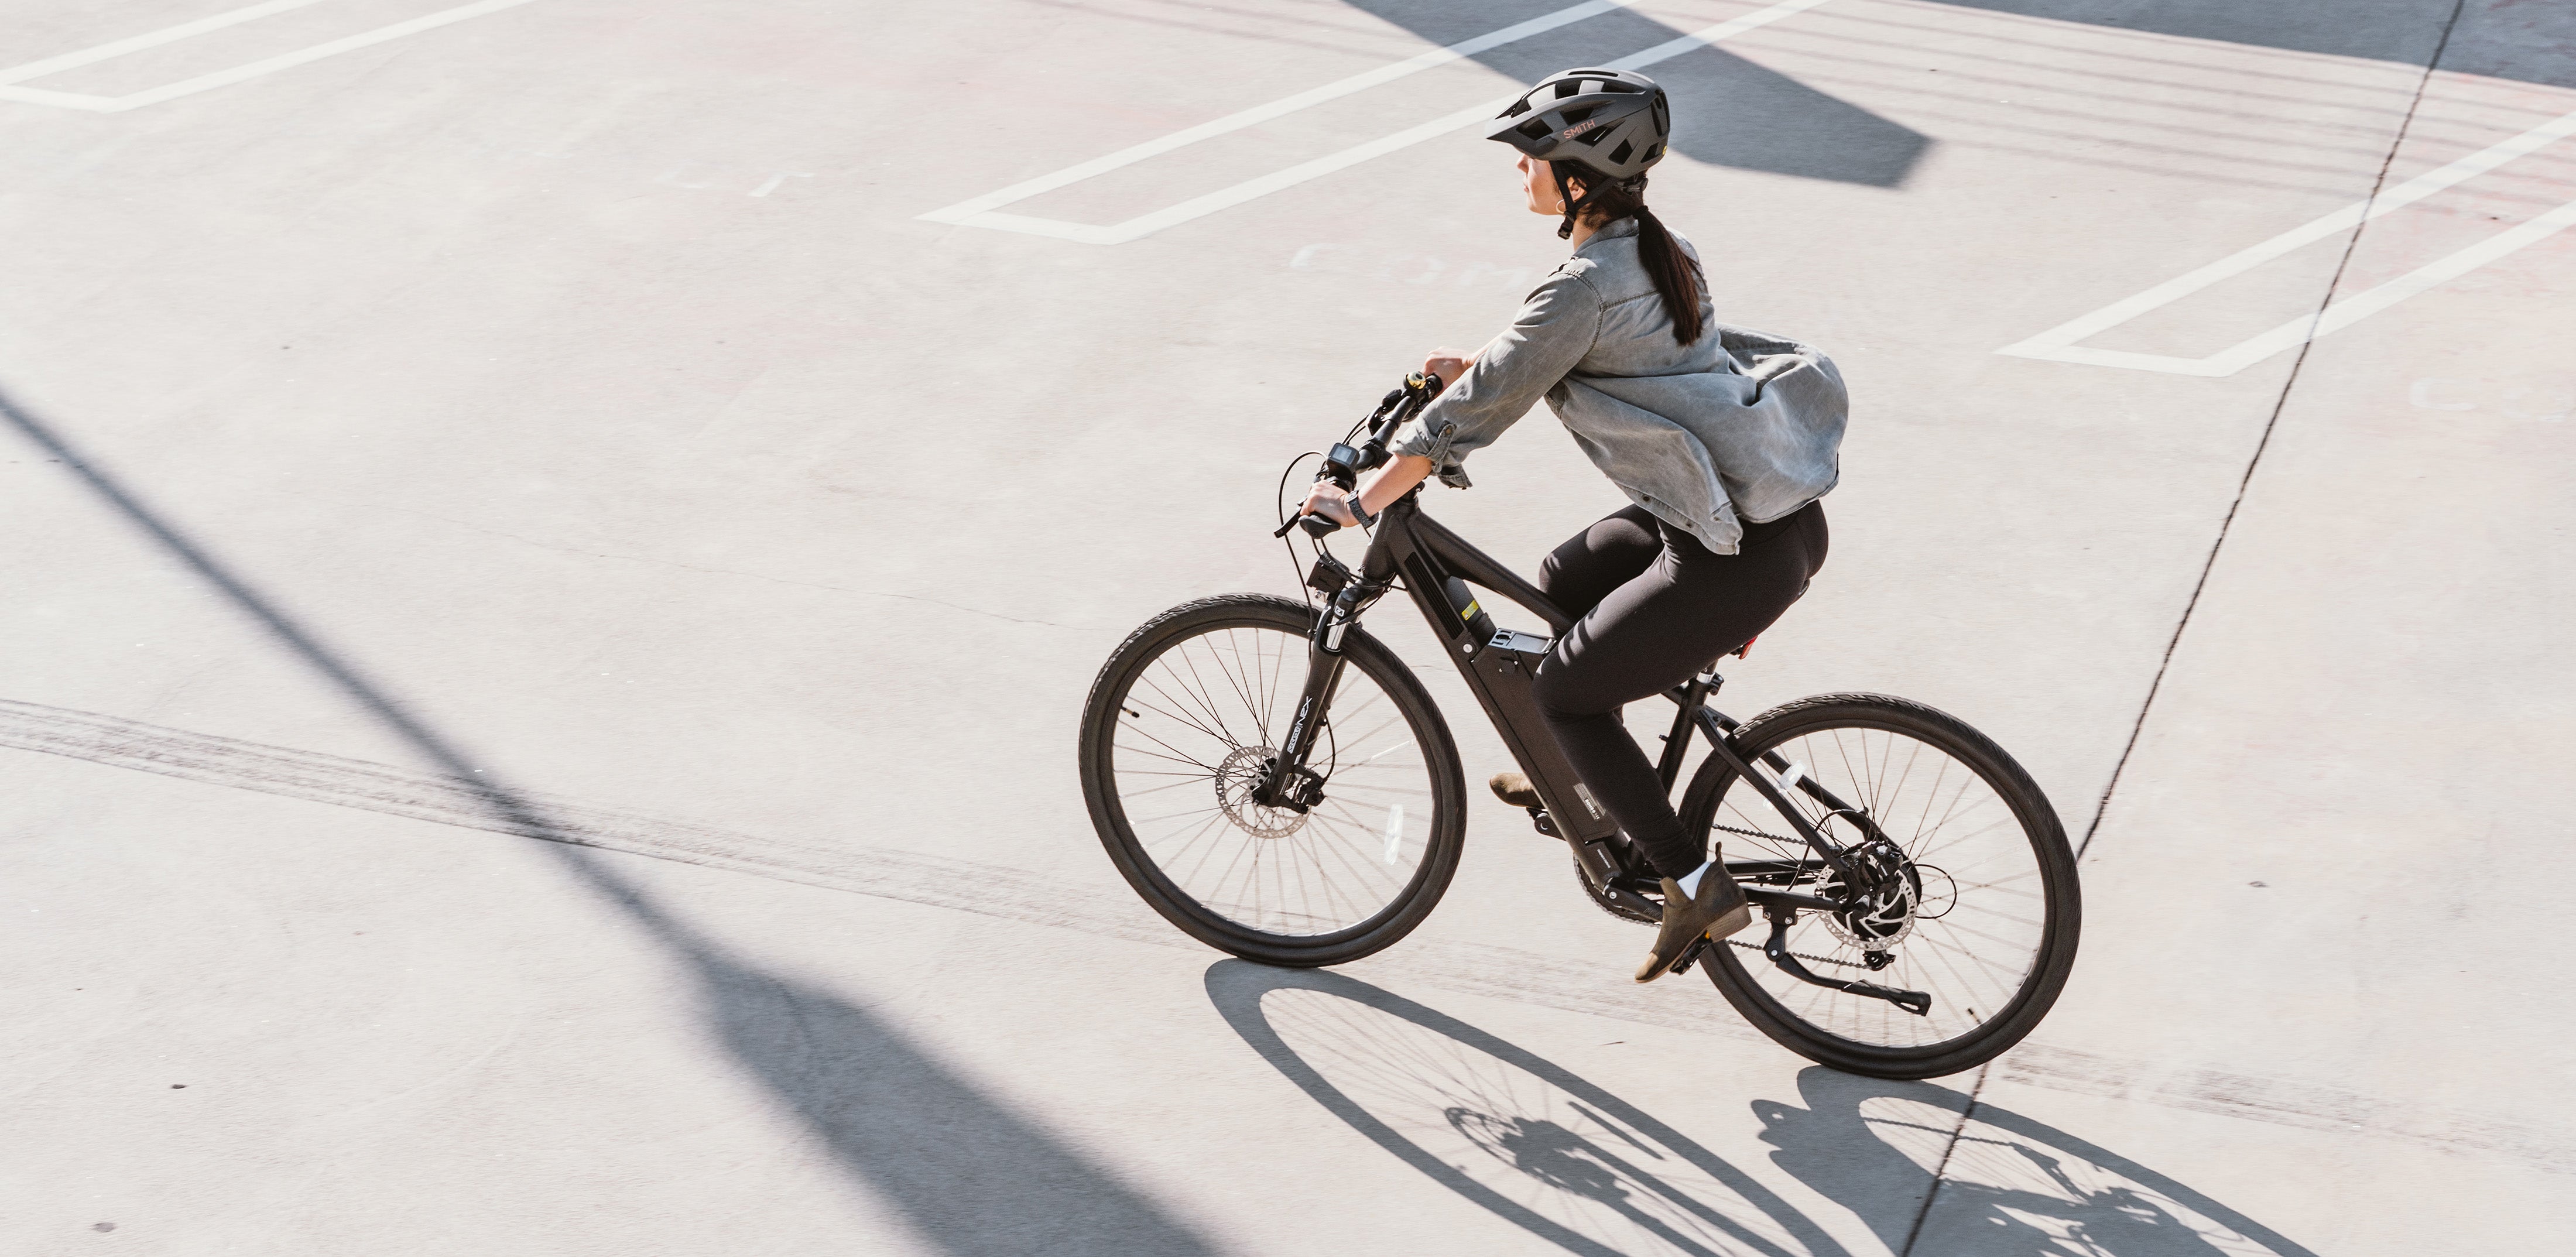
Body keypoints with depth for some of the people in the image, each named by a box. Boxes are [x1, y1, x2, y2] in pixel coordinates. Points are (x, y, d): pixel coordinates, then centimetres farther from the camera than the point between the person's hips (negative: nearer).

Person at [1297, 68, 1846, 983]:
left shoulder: (1585, 288, -19)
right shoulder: (1655, 249, 8)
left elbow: (1478, 411, -12)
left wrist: (1360, 501, -2)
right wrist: (1480, 364, 29)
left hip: (1742, 553, -9)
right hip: (1772, 501, 9)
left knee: (1564, 692, 7)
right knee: (1565, 587, 27)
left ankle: (1696, 887, 10)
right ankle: (1582, 776, 45)